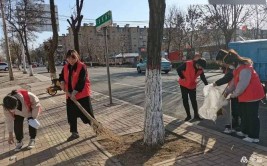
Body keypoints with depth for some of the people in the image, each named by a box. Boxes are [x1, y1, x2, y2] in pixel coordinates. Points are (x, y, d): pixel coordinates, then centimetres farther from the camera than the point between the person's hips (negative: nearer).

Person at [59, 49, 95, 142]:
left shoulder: (82, 66, -13)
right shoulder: (65, 67, 7)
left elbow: (81, 81, -19)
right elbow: (61, 77, 19)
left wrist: (75, 92, -22)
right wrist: (62, 82, -5)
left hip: (82, 95, -6)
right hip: (70, 95, 6)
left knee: (88, 113, 2)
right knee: (71, 115, 11)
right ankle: (74, 133, 24)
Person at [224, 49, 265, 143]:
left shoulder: (245, 69, -27)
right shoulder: (239, 68, 8)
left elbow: (242, 85, -27)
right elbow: (234, 81, 16)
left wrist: (234, 94, -14)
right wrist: (227, 91, 13)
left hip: (252, 96, -10)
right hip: (245, 96, 10)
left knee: (252, 116, 1)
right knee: (244, 114, 19)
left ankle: (254, 137, 13)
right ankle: (245, 131, 34)